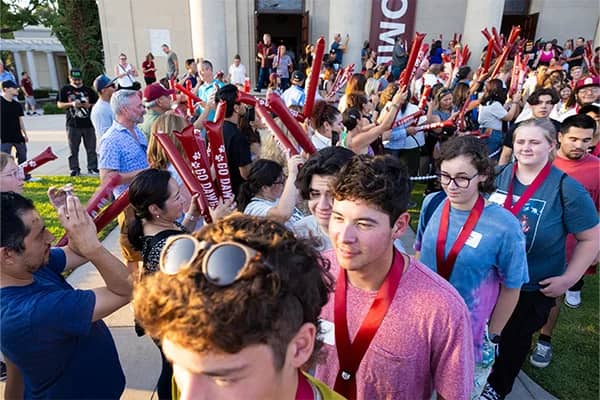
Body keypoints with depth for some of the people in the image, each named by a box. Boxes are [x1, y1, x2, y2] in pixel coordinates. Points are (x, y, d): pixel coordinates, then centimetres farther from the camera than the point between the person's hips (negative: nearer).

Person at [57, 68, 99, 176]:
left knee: (91, 149, 5)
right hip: (73, 125, -1)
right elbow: (59, 104, 4)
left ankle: (92, 168, 14)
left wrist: (89, 105, -10)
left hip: (88, 124, 1)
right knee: (73, 150, 5)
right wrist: (71, 104, -13)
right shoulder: (65, 89, 5)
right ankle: (74, 169, 13)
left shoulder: (88, 90, 8)